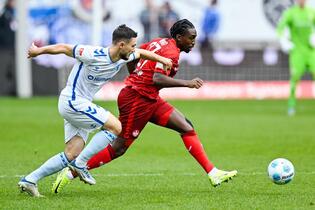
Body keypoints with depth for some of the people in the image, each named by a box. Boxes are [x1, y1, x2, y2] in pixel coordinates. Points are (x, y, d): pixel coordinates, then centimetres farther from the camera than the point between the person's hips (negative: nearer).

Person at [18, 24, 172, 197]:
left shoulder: (123, 57, 2)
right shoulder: (94, 55, -22)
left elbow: (141, 53, 24)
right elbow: (64, 48, -11)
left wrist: (161, 59, 15)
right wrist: (38, 51, 1)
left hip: (80, 105, 9)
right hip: (72, 101, -9)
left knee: (71, 155, 3)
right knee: (115, 127, -14)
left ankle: (29, 180, 4)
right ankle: (80, 164, -9)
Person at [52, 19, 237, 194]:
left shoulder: (160, 43, 13)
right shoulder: (171, 52, -15)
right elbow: (157, 78, -29)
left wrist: (137, 79, 30)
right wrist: (187, 83, -26)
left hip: (149, 99, 10)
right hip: (137, 100, -10)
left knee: (186, 127, 3)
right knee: (119, 148, -6)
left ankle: (213, 173, 1)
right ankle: (71, 173, 3)